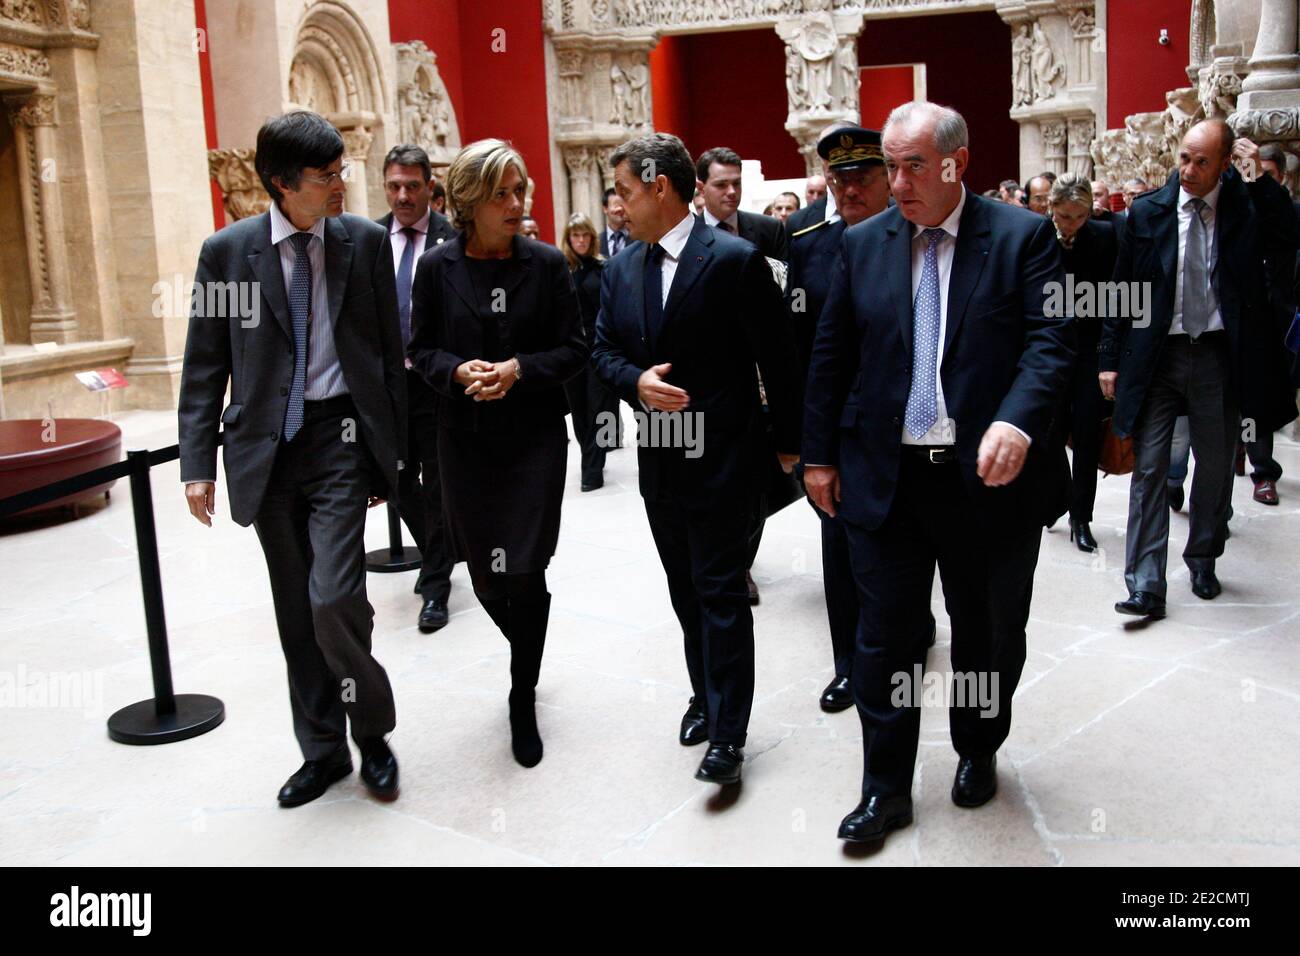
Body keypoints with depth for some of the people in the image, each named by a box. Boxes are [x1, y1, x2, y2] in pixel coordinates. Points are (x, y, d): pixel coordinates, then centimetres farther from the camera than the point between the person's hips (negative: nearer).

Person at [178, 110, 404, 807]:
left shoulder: (365, 242, 1)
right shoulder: (226, 251, 0)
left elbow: (389, 351, 5)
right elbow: (204, 366, 2)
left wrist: (395, 449, 4)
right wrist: (198, 463, -4)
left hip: (341, 439, -1)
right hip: (266, 448, 2)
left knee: (332, 598, -14)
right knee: (295, 613, 11)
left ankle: (372, 731, 12)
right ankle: (323, 749, 28)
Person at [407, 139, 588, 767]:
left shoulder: (547, 263, -3)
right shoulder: (438, 267, -1)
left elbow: (574, 349, 0)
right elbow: (420, 348, 5)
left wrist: (520, 370, -17)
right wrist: (456, 371, -15)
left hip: (535, 438, -1)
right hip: (465, 439, 2)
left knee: (524, 574, -4)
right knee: (485, 577, 9)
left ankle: (523, 700, 17)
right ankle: (528, 657, 42)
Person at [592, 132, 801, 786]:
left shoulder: (735, 259, -14)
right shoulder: (621, 267, 5)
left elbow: (777, 359, -9)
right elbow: (604, 350, 10)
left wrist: (788, 441, -2)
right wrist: (637, 382, -13)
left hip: (722, 458, -6)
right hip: (658, 458, 7)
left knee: (720, 592, -1)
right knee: (686, 590, 18)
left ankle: (727, 732, 8)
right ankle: (706, 695, 36)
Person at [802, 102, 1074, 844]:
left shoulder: (1024, 237, -4)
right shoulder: (863, 243, 5)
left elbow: (1051, 341, -13)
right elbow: (831, 354, 8)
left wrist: (1018, 422, -31)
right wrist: (819, 454, 7)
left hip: (989, 477, -1)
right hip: (886, 478, 2)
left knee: (990, 635, 16)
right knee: (885, 637, 5)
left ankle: (978, 752, 40)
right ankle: (886, 789, 20)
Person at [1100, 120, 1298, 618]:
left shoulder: (1248, 205, 0)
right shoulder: (1147, 211, 1)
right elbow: (1122, 289, 4)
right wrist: (1110, 359, 2)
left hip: (1220, 355, 1)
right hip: (1157, 353, 0)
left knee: (1216, 466, 13)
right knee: (1148, 468, -4)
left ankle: (1202, 562, 33)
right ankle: (1145, 586, -1)